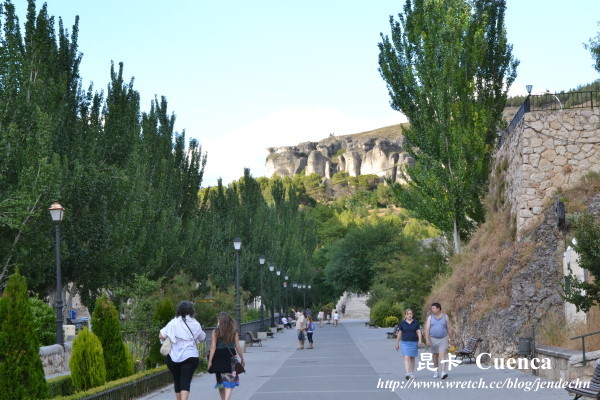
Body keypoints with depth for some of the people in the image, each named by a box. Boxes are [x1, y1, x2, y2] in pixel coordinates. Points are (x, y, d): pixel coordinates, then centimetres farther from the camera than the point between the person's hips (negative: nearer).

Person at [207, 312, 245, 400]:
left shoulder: (215, 332, -3)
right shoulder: (233, 331, 0)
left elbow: (213, 347, -7)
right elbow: (238, 347, 1)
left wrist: (210, 361, -4)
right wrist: (242, 359, 13)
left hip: (218, 358, 0)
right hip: (230, 356, 0)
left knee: (220, 382, 17)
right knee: (229, 382, -2)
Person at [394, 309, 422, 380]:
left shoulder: (416, 322, 4)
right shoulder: (402, 323, 3)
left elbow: (419, 332, 0)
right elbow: (399, 334, 8)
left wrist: (420, 340, -15)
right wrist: (397, 343, 8)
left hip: (414, 343, 1)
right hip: (405, 343, -1)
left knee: (412, 358, 10)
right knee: (406, 358, -13)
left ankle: (412, 373, 21)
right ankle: (407, 374, -22)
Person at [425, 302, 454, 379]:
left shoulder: (445, 317, 0)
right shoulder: (430, 317, 0)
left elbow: (449, 328, 6)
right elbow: (427, 329, -7)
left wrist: (451, 339, 9)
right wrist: (427, 340, -18)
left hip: (443, 339, -2)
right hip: (433, 339, 2)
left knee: (442, 355, -16)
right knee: (435, 356, 12)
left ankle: (443, 372, -25)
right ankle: (436, 371, 27)